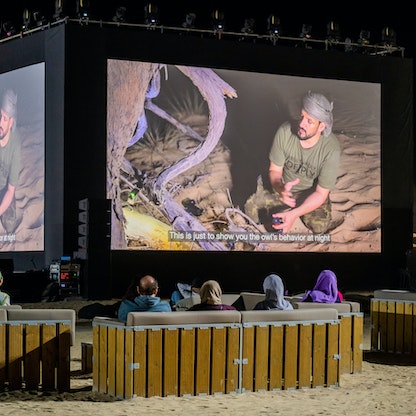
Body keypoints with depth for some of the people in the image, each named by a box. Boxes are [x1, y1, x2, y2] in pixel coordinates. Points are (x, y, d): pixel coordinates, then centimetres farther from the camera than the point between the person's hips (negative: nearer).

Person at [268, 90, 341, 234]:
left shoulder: (331, 149, -31)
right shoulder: (285, 132, -26)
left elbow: (321, 193, -23)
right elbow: (274, 170, -12)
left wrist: (294, 214, -36)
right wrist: (280, 189, -37)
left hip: (312, 192, 0)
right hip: (284, 187, 1)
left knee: (320, 227, -18)